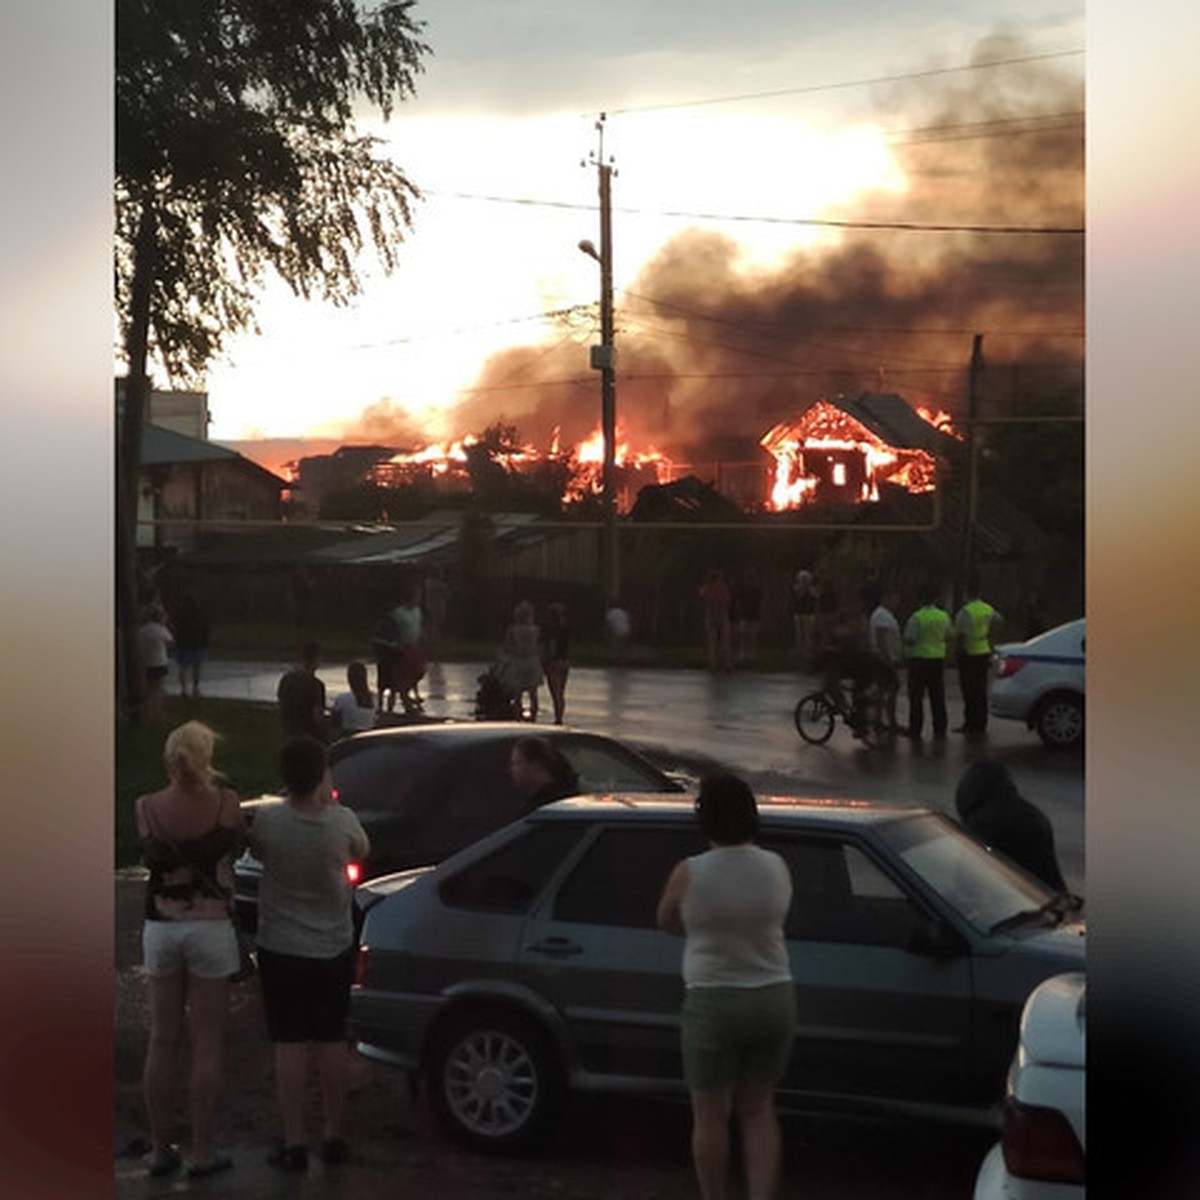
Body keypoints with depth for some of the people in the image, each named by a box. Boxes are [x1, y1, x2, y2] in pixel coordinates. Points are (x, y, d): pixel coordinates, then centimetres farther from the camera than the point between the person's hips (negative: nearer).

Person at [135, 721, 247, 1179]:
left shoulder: (147, 807, -8)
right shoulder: (224, 804, -12)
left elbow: (152, 854, 5)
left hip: (160, 928, 2)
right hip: (210, 929, -2)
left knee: (163, 1040, 12)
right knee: (207, 1042, 5)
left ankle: (160, 1148, 18)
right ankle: (202, 1151, 9)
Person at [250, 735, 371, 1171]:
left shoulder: (268, 821, -18)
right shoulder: (343, 821, -15)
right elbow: (361, 850, 7)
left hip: (281, 948, -1)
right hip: (333, 947, 2)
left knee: (289, 1045, 3)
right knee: (333, 1042, 12)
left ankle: (293, 1143, 5)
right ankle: (334, 1136, 19)